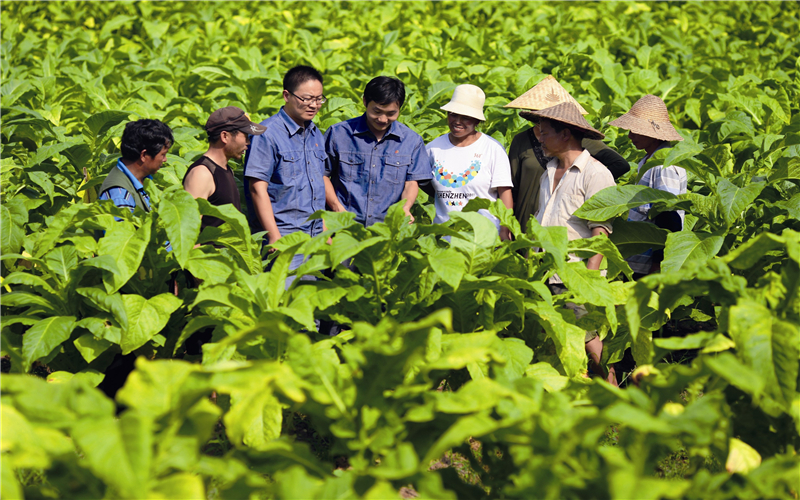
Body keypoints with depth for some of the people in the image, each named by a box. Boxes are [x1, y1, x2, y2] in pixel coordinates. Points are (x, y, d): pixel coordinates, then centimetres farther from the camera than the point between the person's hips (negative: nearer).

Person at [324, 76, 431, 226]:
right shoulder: (338, 134, 5)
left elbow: (411, 182, 12)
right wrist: (339, 209, -3)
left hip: (389, 225, 2)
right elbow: (323, 175, 8)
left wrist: (405, 208, -7)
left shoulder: (412, 140, 10)